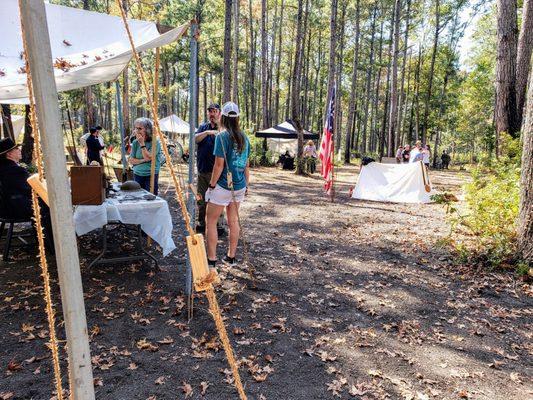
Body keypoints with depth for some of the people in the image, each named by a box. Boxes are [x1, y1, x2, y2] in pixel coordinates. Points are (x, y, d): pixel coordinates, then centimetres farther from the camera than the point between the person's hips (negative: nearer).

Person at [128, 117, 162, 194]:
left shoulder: (155, 142, -8)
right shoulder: (135, 142, 7)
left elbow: (148, 158, -17)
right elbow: (131, 160, 4)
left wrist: (142, 143, -15)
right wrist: (143, 160, -12)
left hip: (151, 175, -4)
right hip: (137, 175, 4)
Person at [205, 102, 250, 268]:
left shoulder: (222, 136, -12)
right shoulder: (244, 137, 6)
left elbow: (219, 165, -16)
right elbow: (247, 165, 10)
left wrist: (211, 185, -8)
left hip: (223, 186, -6)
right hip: (239, 187, 6)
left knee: (210, 221, 6)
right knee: (233, 220, 16)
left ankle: (211, 260, 9)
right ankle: (230, 258, 26)